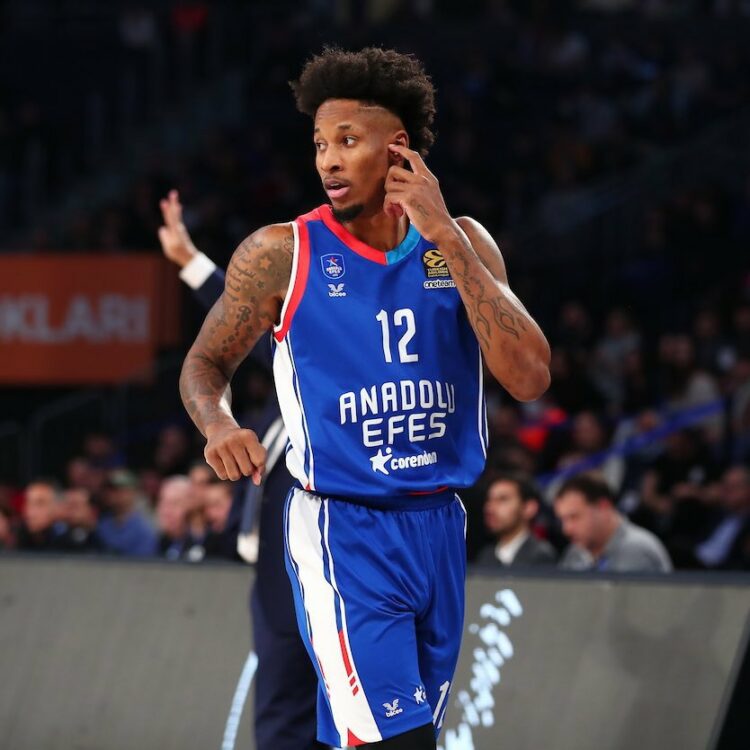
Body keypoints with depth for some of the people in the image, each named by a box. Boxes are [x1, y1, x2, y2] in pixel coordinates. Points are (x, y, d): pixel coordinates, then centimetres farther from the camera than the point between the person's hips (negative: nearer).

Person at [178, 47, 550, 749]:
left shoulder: (463, 243, 1)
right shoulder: (282, 253, -5)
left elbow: (530, 378, -11)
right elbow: (205, 363, 7)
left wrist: (444, 236, -16)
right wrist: (217, 422, -17)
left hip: (439, 528, 4)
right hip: (341, 530, -4)